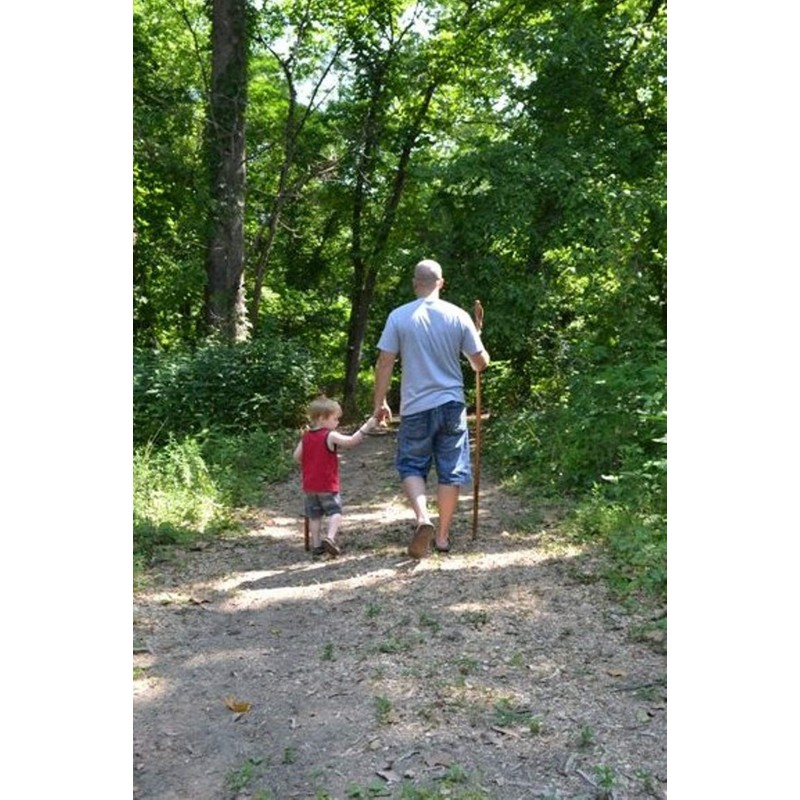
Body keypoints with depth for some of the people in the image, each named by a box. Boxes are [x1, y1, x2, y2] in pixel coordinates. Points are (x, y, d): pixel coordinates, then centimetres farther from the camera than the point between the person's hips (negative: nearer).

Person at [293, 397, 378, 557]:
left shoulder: (306, 436, 4)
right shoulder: (330, 436, -15)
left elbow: (296, 456, 6)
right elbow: (352, 441, -26)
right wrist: (366, 427, -25)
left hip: (309, 485, 6)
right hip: (327, 485, -6)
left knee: (314, 515, 12)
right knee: (335, 512, 3)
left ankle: (316, 544, 14)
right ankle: (330, 537, -16)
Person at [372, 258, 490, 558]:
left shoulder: (399, 316, -5)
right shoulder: (458, 316, -2)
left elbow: (384, 363, -5)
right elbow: (481, 362, 2)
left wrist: (380, 403, 5)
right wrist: (476, 366, 26)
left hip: (415, 408, -1)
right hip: (451, 404, 1)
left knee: (411, 467, 13)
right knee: (450, 471, 10)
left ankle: (423, 518, -9)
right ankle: (443, 535, 17)